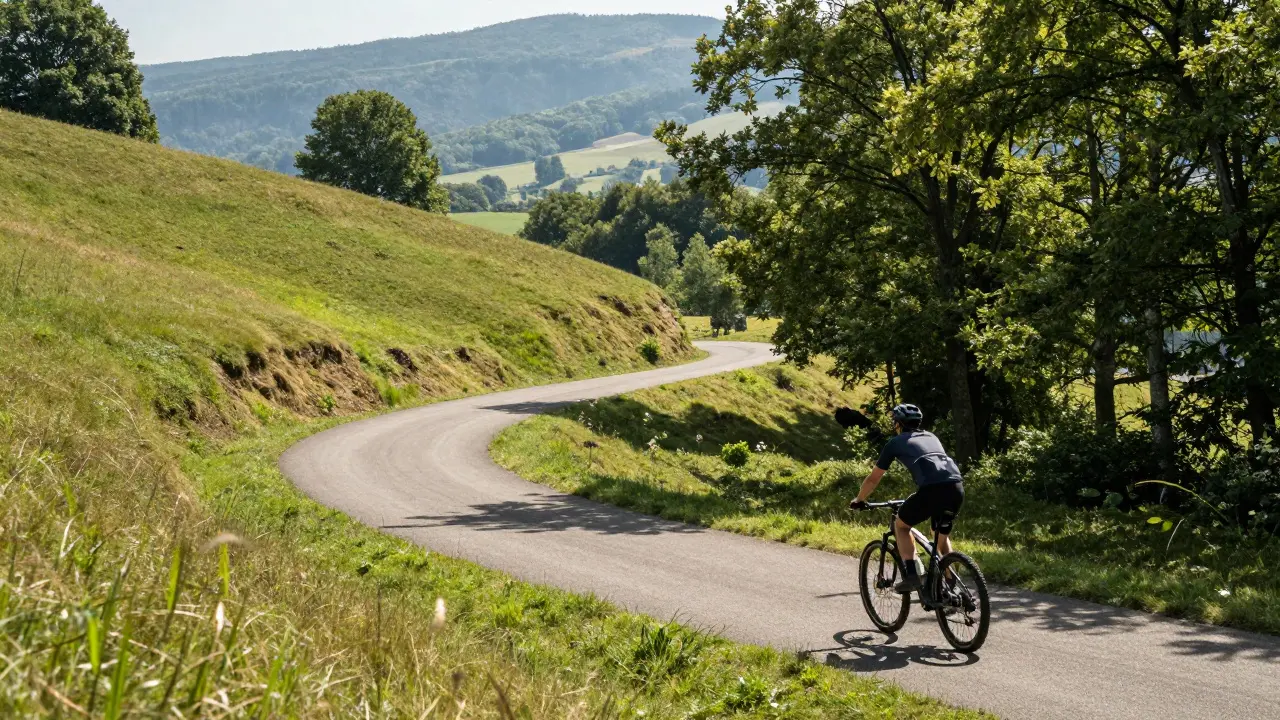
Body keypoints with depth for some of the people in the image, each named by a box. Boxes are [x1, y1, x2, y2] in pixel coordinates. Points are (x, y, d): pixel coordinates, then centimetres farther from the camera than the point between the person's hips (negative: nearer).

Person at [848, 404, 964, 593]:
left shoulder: (896, 442, 19)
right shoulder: (931, 437, 33)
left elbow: (873, 478, 26)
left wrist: (859, 500, 42)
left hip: (931, 489, -5)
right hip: (957, 487, 5)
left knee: (901, 525, 19)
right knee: (943, 537, 26)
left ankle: (912, 575, 3)